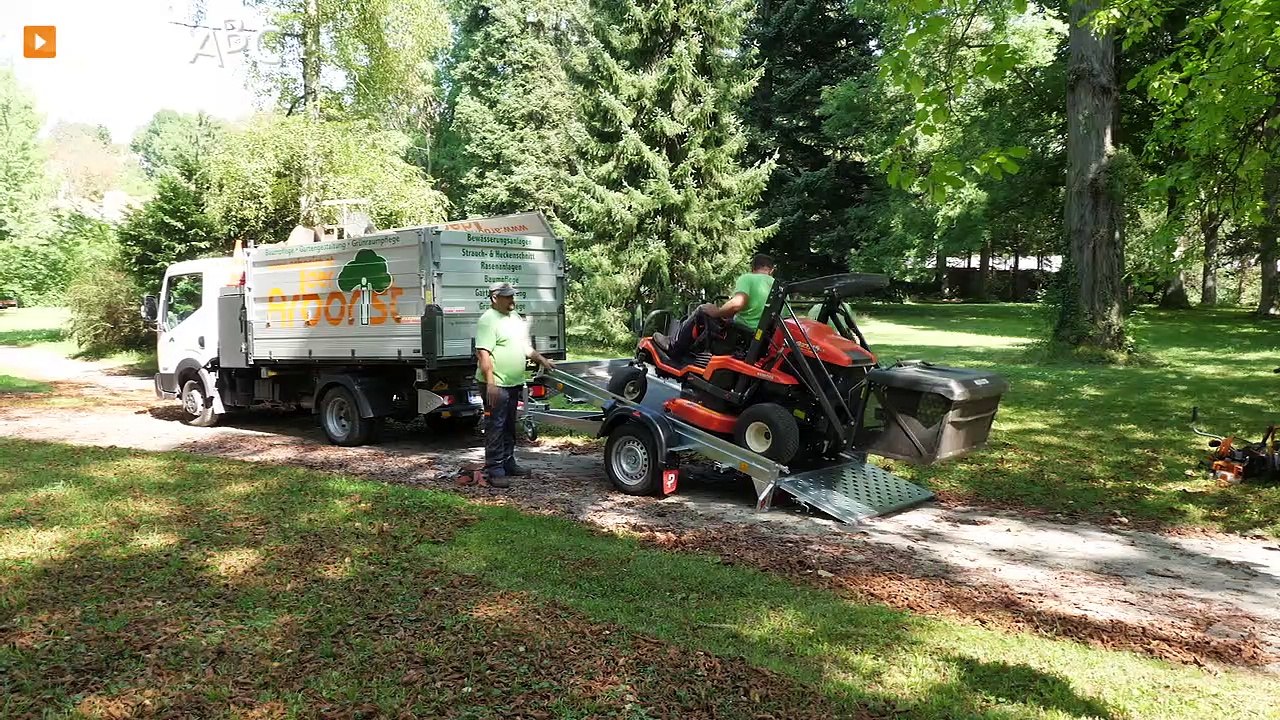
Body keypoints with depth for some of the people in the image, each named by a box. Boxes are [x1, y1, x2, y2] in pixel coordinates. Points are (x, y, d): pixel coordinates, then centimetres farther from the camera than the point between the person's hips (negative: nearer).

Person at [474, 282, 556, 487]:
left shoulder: (515, 317, 15)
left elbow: (525, 346, 26)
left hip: (514, 383, 9)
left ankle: (508, 463, 28)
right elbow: (483, 354, -21)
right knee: (495, 427, -5)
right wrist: (490, 383, -26)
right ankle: (494, 471, -1)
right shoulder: (488, 320, -14)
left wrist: (543, 361, 18)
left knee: (509, 427, 17)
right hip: (497, 385, -9)